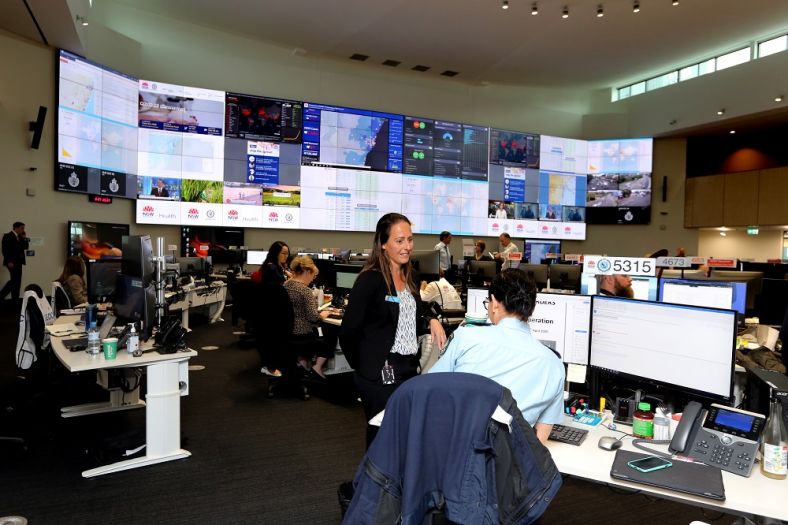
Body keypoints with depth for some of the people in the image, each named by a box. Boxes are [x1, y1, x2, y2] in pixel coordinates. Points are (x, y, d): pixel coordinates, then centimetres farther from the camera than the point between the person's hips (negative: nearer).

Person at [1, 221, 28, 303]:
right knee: (15, 280, -11)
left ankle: (15, 299, 10)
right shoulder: (7, 236, -8)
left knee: (16, 281, 7)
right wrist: (9, 262, -21)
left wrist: (24, 238, 0)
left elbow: (25, 247, 12)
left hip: (18, 262, 8)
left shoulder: (20, 237, 14)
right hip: (12, 262, -8)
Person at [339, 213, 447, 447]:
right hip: (381, 375, -7)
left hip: (409, 370, 7)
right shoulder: (370, 279, -14)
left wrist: (431, 321, -1)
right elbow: (348, 331, -13)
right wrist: (363, 366, -2)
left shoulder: (408, 278, 10)